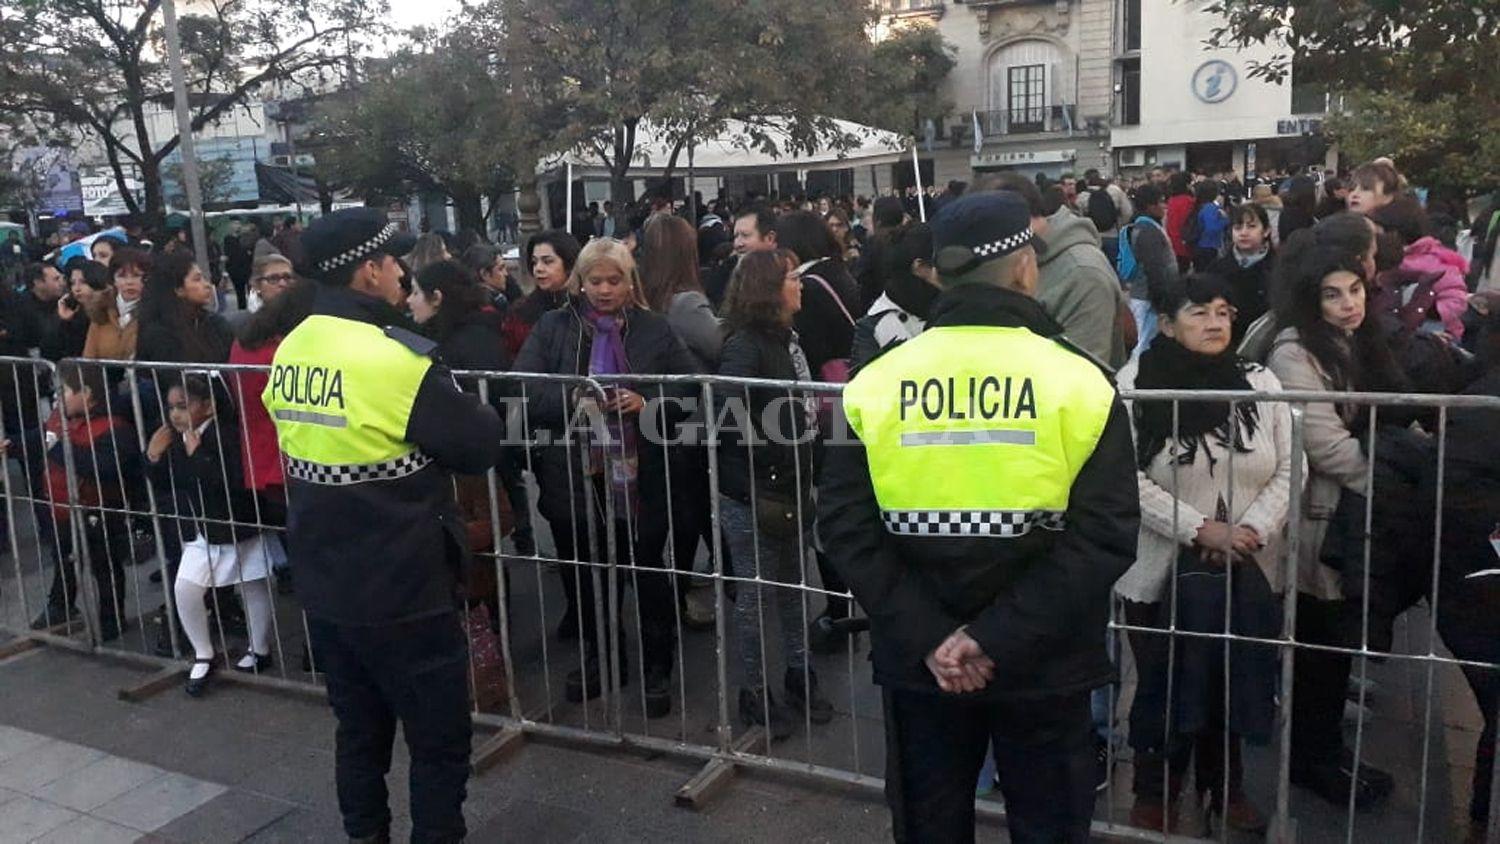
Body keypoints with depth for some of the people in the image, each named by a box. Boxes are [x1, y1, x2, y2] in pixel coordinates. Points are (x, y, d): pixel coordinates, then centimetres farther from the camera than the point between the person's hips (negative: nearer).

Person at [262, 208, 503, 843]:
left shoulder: (289, 352, 2)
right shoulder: (393, 358, -22)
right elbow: (482, 446, -13)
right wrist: (462, 408, 4)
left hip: (324, 584, 8)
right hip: (401, 591, -8)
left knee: (360, 730, 21)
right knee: (440, 742, 7)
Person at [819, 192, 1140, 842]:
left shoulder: (875, 383, -3)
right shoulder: (1080, 382, -8)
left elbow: (846, 524, -10)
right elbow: (1105, 534, -17)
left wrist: (926, 636, -13)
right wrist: (1001, 638, -17)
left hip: (916, 662, 2)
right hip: (1044, 666, -1)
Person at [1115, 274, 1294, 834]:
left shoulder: (1261, 383, 4)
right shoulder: (1135, 385, -10)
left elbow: (1288, 470, 4)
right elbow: (1128, 478, -15)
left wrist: (1253, 529, -11)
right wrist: (1201, 530, -18)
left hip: (1246, 571, 4)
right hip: (1162, 570, -3)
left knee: (1232, 681, 16)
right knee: (1164, 684, 9)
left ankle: (1224, 789, 37)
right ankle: (1155, 794, 28)